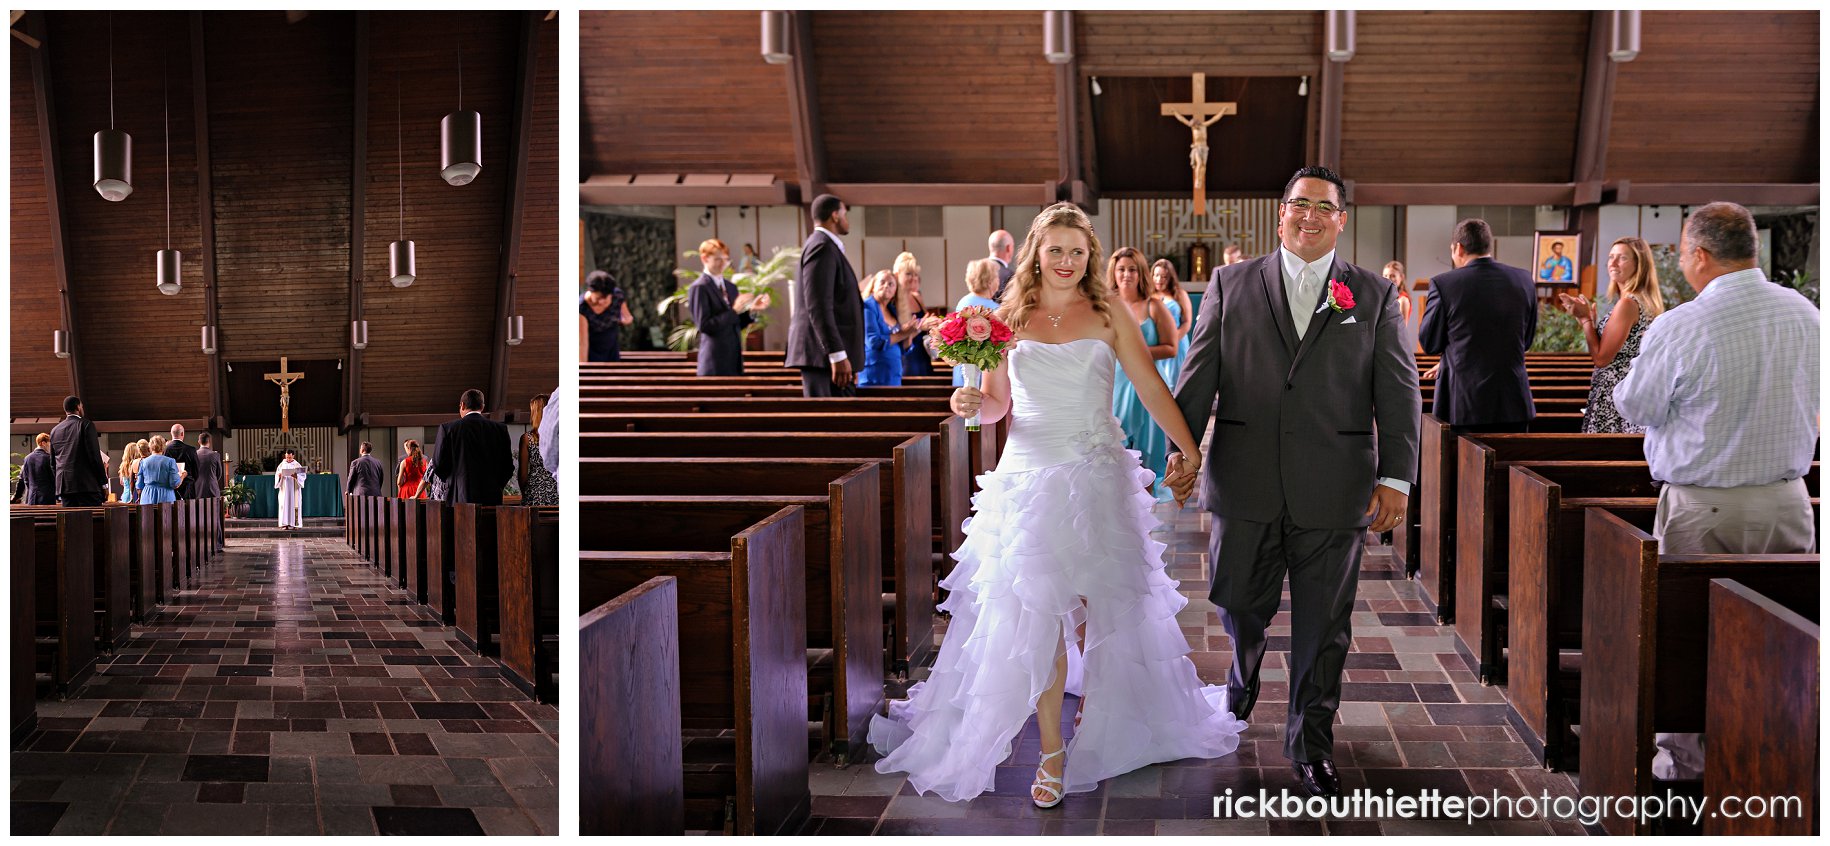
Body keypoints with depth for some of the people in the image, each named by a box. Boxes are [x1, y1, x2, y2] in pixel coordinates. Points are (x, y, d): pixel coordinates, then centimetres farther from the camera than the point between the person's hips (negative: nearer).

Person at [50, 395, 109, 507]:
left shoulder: (55, 430, 14)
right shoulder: (86, 425, -4)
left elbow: (53, 462, 18)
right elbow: (95, 456, -8)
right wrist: (104, 484, -4)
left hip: (64, 485, 6)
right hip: (87, 485, -6)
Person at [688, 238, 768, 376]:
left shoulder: (731, 287, 17)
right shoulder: (699, 288, -7)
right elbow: (703, 325, -15)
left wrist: (752, 310, 1)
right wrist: (734, 311, -19)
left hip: (735, 361, 7)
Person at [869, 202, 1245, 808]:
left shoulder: (1108, 316, 2)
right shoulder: (1010, 319, 6)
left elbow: (1152, 389, 3)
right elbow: (998, 404, 11)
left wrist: (1195, 455, 0)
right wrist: (973, 404, -11)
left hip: (1098, 477, 0)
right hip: (1029, 478, 0)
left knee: (1095, 606, 7)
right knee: (1038, 614, -5)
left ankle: (1097, 726, 33)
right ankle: (1051, 750, 2)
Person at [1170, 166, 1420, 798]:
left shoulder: (1374, 296, 6)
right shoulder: (1231, 285, 7)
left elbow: (1398, 392, 2)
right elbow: (1199, 375, 4)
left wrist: (1395, 477, -6)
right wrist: (1183, 451, -5)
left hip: (1333, 493, 0)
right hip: (1245, 485, 1)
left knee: (1323, 626, 5)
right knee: (1239, 603, 12)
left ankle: (1311, 745, 20)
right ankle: (1244, 674, 46)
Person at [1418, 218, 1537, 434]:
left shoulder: (1444, 284, -9)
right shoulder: (1524, 280, 3)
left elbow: (1429, 344, -1)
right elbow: (1526, 341, 14)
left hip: (1464, 405, -3)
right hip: (1515, 406, 3)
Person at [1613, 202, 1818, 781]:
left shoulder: (1679, 328, -17)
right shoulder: (1804, 314, 1)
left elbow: (1635, 407, -5)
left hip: (1702, 507, -4)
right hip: (1787, 499, 5)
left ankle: (1687, 761, 16)